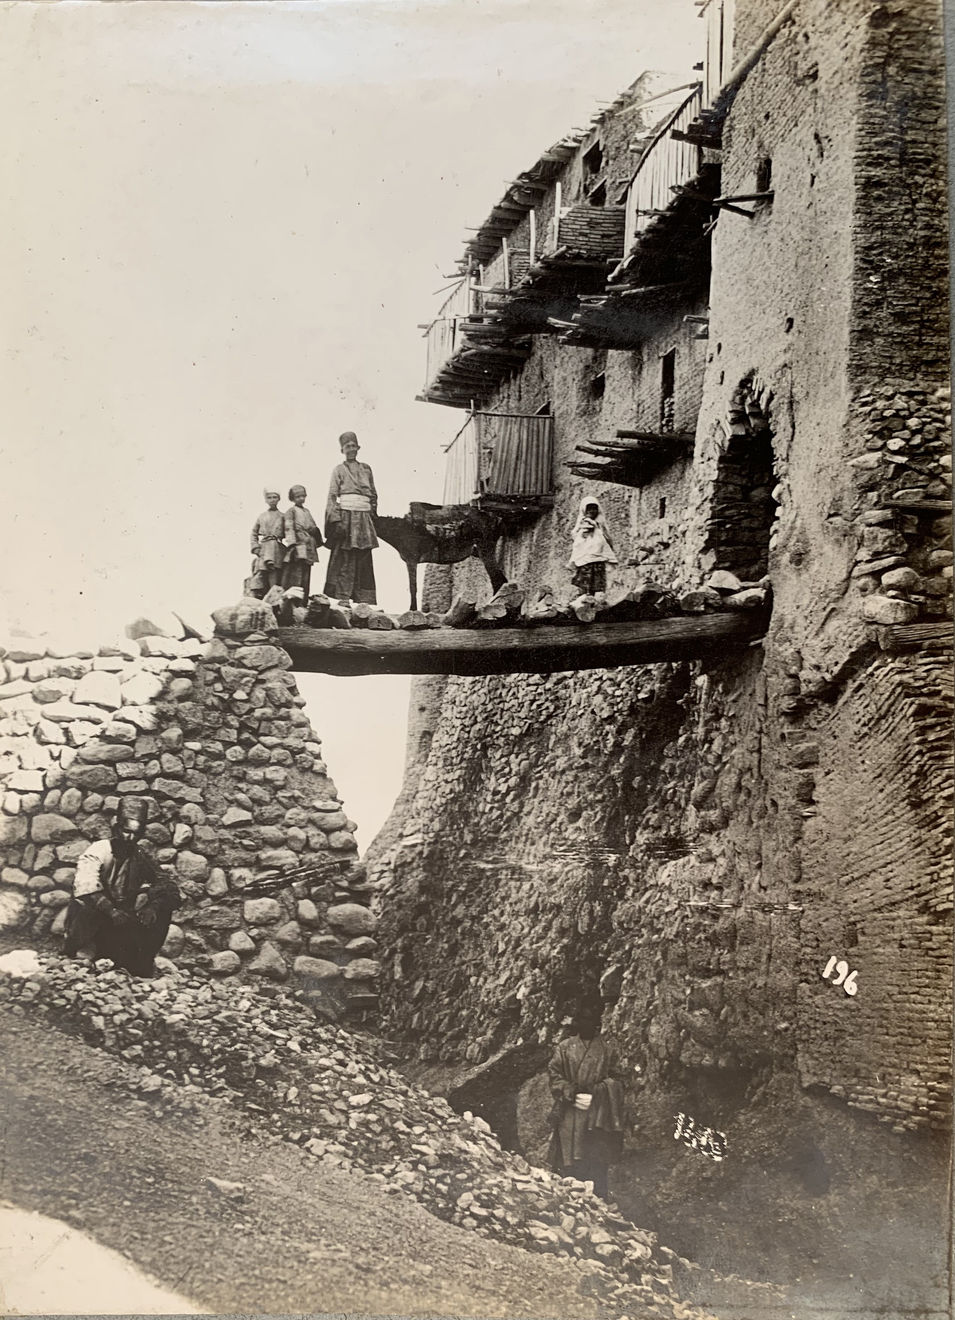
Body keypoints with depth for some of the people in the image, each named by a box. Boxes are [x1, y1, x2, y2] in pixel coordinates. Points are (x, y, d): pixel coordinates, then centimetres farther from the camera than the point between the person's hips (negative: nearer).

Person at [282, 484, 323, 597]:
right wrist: (292, 544, -18)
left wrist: (319, 540, 19)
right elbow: (289, 528, -8)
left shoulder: (306, 511, 24)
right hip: (298, 544, -7)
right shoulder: (291, 511, 2)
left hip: (309, 548, 7)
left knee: (306, 576, 7)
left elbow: (314, 527, 26)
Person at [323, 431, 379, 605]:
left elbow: (373, 494, 21)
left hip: (364, 516, 4)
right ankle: (343, 597, -9)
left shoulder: (366, 469, 18)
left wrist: (373, 514, 12)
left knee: (364, 558, 0)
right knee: (345, 558, -8)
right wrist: (336, 519, -11)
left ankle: (364, 599, 0)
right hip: (346, 514, -4)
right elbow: (332, 496, 0)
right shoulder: (339, 470, 8)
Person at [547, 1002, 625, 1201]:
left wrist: (594, 1096, -9)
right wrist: (571, 1094, -10)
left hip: (598, 1116, 0)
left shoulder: (607, 1050, 8)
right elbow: (554, 1075, 4)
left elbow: (613, 1080, 5)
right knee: (572, 1166, -3)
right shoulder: (565, 1047, 8)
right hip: (570, 1115, 0)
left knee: (597, 1163, -3)